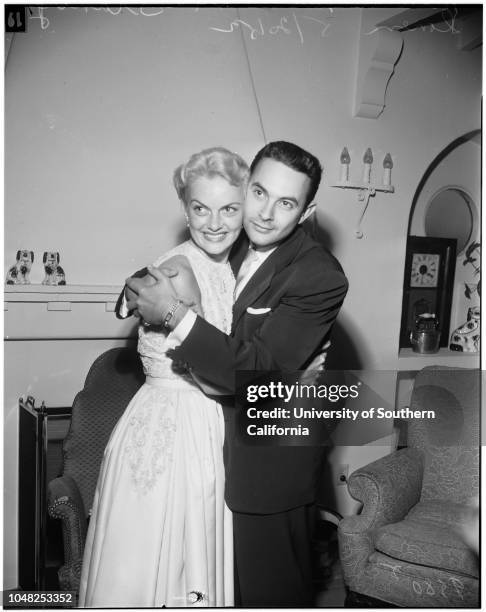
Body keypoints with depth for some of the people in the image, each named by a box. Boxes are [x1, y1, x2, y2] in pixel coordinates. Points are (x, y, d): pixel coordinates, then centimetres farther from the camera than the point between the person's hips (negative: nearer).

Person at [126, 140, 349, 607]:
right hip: (219, 448, 7)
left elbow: (261, 375, -27)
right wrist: (142, 296, -11)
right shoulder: (232, 248, 0)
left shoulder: (321, 277, -22)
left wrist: (177, 317, -30)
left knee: (269, 590, 14)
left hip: (268, 467, -6)